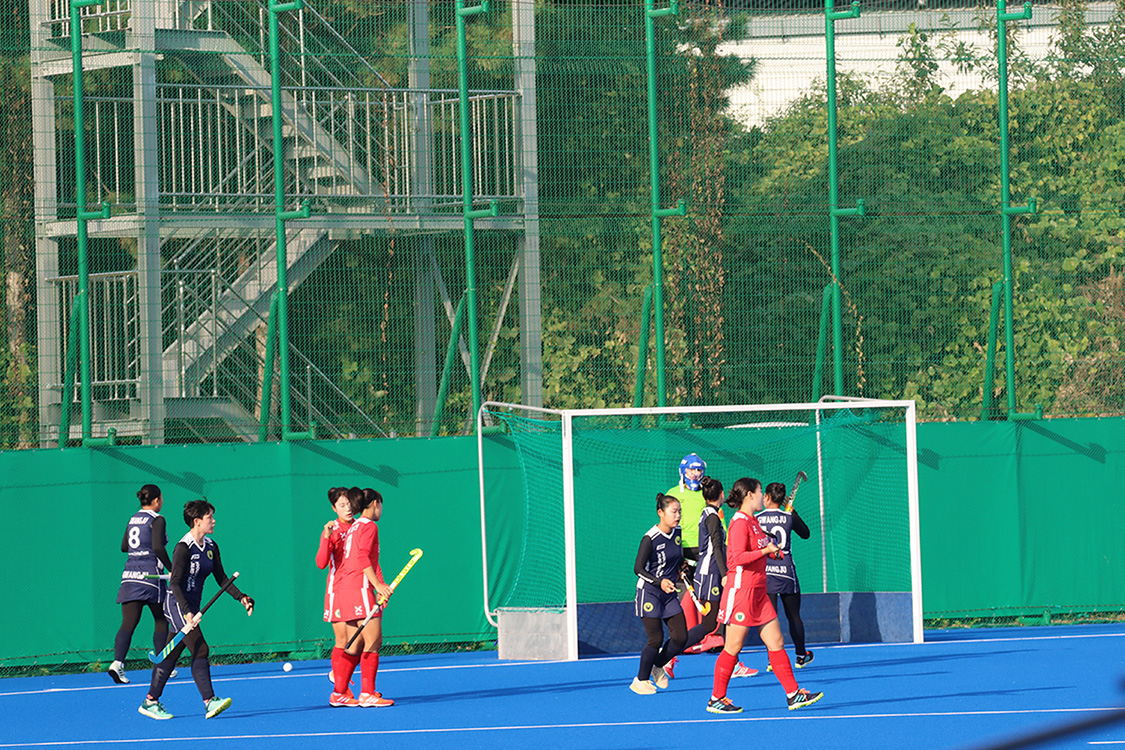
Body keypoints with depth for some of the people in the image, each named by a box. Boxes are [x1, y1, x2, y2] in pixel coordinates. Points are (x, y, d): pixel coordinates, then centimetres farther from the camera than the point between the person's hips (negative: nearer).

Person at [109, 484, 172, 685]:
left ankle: (117, 662, -20)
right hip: (150, 575, -5)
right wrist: (171, 569, -10)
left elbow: (124, 546, 21)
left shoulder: (133, 519, 14)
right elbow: (158, 547, -16)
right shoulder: (156, 520, -6)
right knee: (161, 620, 11)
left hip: (129, 575, 5)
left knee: (128, 623, -2)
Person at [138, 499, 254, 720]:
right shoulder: (183, 548, -17)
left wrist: (241, 598, 0)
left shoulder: (211, 547, 8)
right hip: (177, 604, -8)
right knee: (200, 650, -16)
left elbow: (221, 578, 13)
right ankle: (209, 702, -21)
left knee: (171, 654, 12)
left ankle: (150, 702, 19)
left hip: (191, 607, 8)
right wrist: (187, 612, -28)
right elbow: (175, 583, -20)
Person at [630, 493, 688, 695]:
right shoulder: (650, 539, -18)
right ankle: (640, 680, 9)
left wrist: (680, 568, 13)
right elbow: (638, 568, -19)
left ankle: (658, 666, 24)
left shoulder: (678, 532, 4)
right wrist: (659, 582, -30)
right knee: (656, 639, -8)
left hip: (669, 594, 7)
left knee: (680, 637, -1)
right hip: (649, 593, -7)